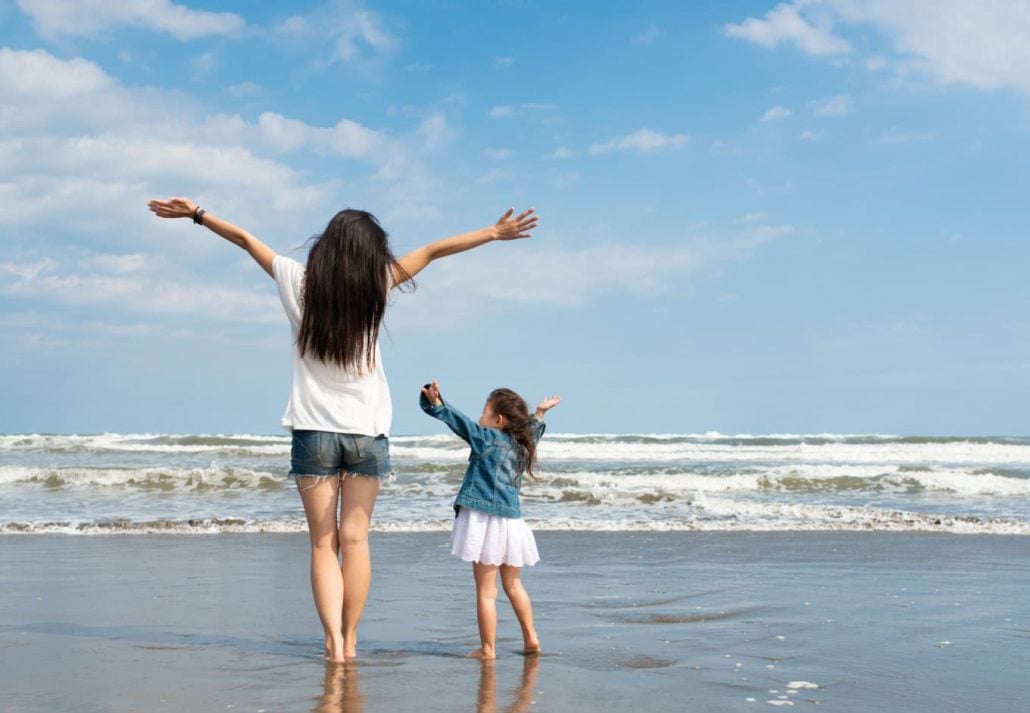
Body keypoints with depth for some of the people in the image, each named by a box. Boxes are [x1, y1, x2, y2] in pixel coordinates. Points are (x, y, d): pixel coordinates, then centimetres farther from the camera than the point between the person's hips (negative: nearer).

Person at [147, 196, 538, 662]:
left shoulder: (300, 282, -3)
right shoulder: (375, 284, -4)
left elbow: (246, 239, 9)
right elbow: (434, 250, 3)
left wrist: (196, 214, 21)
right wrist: (495, 233, 11)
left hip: (314, 430, 0)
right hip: (367, 430, 0)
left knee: (323, 542, 3)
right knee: (355, 539, 6)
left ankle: (334, 638, -11)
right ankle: (349, 641, 5)